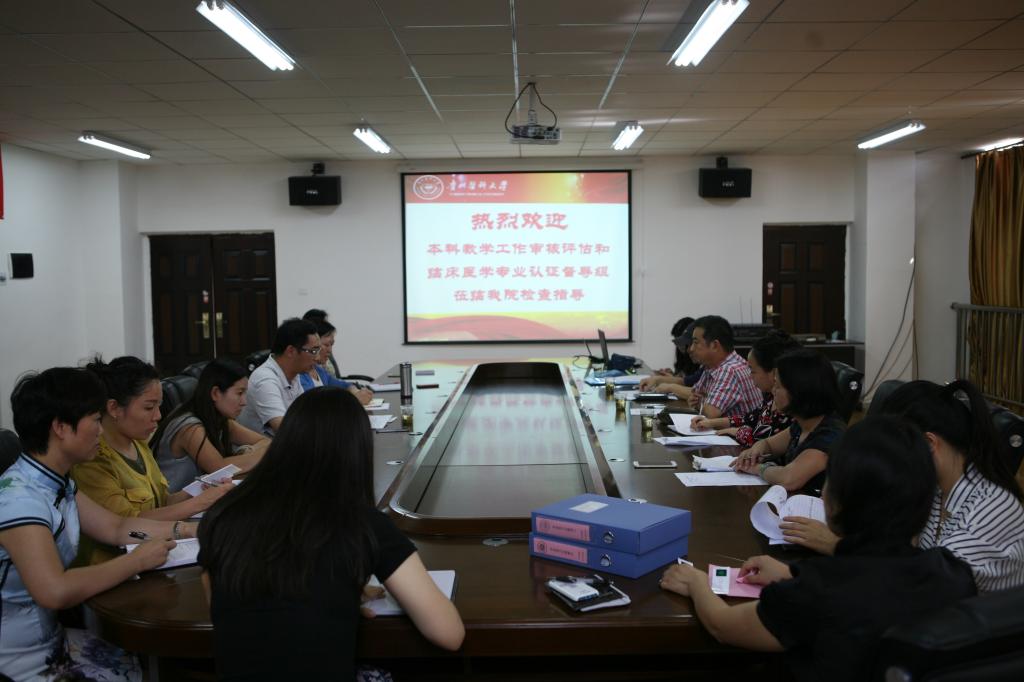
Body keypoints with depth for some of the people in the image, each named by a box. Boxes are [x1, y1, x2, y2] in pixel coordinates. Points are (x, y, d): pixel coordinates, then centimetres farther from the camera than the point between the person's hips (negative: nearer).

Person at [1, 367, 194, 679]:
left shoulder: (58, 484, 2)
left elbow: (117, 528, 13)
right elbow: (56, 592, -36)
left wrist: (190, 529, 5)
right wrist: (137, 561, -24)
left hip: (49, 636, 8)